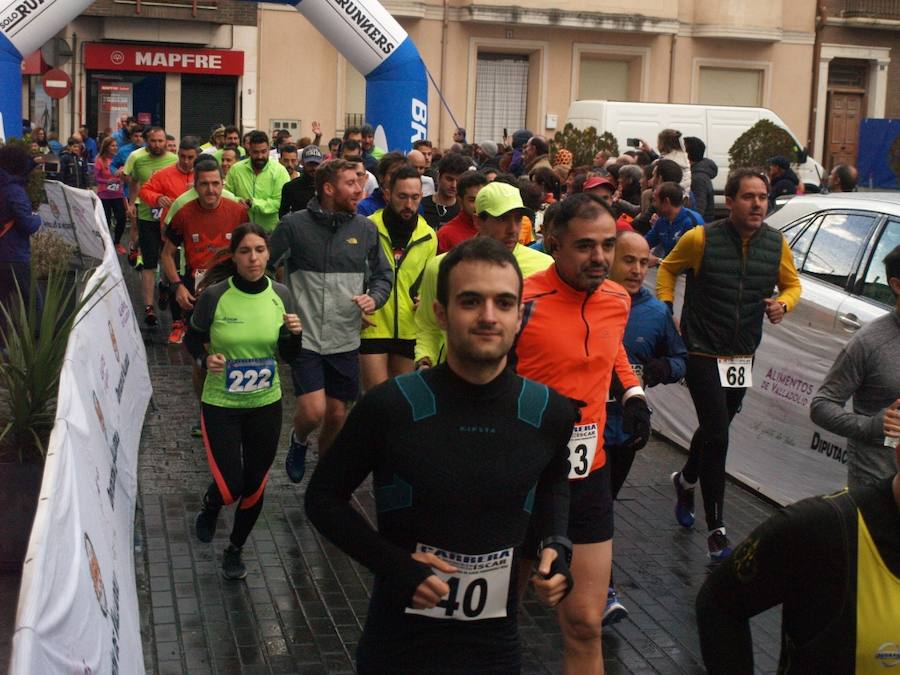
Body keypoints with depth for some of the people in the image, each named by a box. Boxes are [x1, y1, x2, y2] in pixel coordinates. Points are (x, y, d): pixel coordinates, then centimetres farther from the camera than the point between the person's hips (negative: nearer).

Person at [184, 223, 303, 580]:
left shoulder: (280, 295, -5)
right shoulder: (215, 295, -14)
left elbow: (289, 356, 4)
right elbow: (193, 338, 2)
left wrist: (294, 334, -17)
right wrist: (206, 359, -19)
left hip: (266, 404, 3)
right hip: (220, 404, -3)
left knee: (254, 485, 11)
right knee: (230, 486, -7)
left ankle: (235, 550, 35)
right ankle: (211, 505, 32)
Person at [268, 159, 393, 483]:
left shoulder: (366, 228, 2)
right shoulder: (294, 225, -8)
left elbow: (383, 274, 12)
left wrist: (374, 298, -8)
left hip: (345, 340, 3)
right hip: (305, 337, -3)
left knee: (336, 415, 11)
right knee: (313, 411, -14)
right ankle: (298, 441, 23)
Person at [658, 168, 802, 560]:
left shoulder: (777, 244, -3)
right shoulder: (701, 239, -14)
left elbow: (792, 284, 11)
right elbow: (668, 268, 2)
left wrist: (783, 304, -11)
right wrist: (665, 311, -7)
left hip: (743, 356, 5)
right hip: (703, 352, -5)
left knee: (714, 429, 21)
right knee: (717, 435, -11)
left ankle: (686, 480, 52)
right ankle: (716, 529, -1)